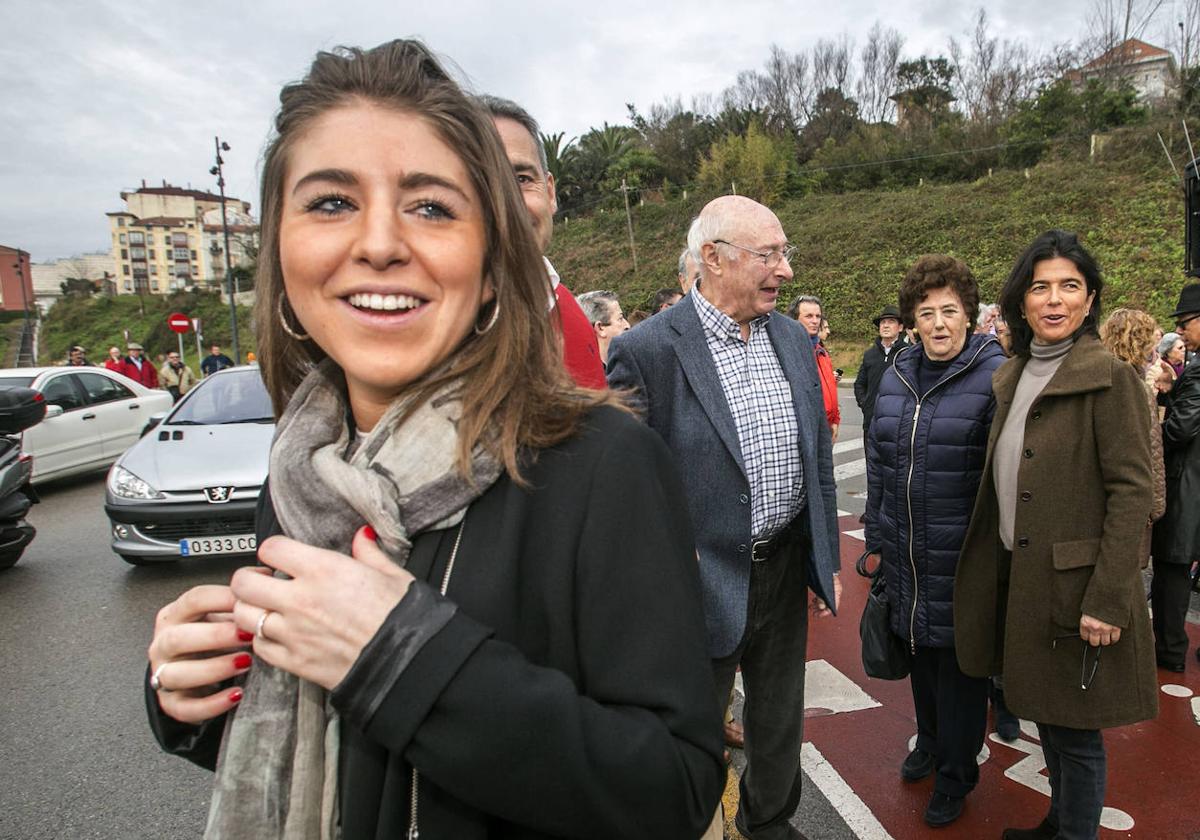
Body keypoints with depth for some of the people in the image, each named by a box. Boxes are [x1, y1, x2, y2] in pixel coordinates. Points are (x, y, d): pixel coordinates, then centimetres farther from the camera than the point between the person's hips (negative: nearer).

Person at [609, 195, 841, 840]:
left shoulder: (794, 340, 3)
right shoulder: (646, 350, -18)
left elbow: (818, 460, 10)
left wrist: (825, 561, 12)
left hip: (787, 569, 6)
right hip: (705, 584, -6)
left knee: (781, 720, 26)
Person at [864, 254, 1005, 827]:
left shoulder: (995, 377, -12)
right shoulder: (894, 376, 5)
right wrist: (875, 536, 13)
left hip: (963, 559, -5)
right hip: (905, 555, 5)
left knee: (959, 662, 10)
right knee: (918, 652, 21)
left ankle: (956, 774, 32)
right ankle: (930, 741, 46)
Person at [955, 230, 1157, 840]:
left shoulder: (1109, 377, -13)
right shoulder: (1011, 377, 8)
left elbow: (1131, 492, -16)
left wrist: (1108, 600, -19)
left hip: (1075, 583, -7)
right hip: (1019, 577, 7)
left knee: (1075, 728, 8)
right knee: (1045, 714, 21)